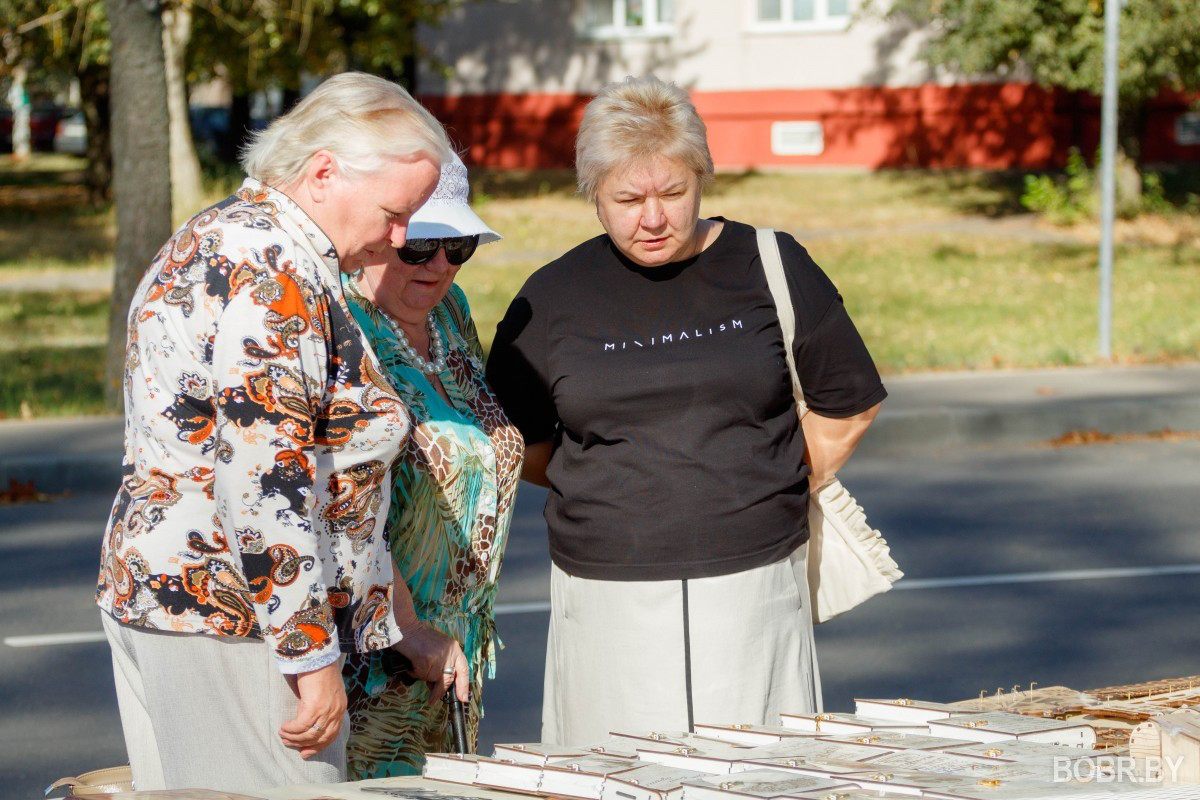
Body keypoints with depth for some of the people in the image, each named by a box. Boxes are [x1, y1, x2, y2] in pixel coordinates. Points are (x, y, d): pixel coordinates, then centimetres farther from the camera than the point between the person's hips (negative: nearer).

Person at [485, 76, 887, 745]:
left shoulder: (770, 269, 3)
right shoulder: (552, 299, 4)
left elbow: (850, 406, 12)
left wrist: (771, 502, 10)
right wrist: (618, 497, 8)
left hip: (753, 589, 0)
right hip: (611, 601, 0)